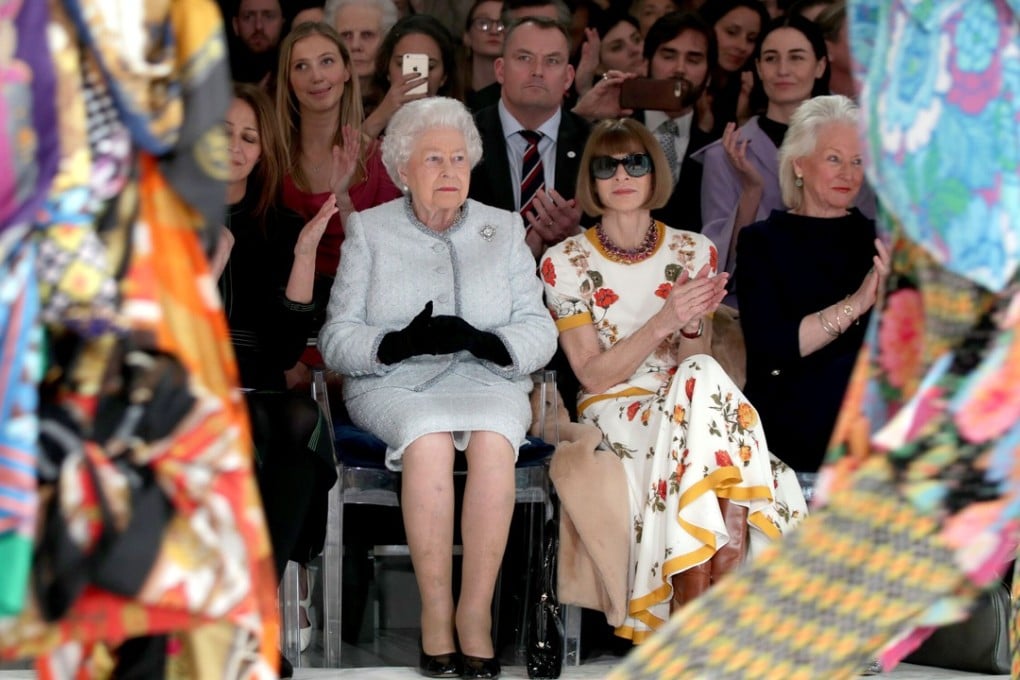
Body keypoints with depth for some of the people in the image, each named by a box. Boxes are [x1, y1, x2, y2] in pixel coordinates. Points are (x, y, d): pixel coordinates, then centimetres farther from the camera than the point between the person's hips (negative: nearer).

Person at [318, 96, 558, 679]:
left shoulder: (505, 228, 16)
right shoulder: (370, 229, 12)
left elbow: (539, 332, 7)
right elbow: (337, 339, 3)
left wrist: (482, 340, -15)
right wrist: (401, 342, -17)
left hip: (486, 377, 1)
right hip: (394, 385, -1)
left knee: (493, 437, -34)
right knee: (428, 436, -35)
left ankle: (476, 611, -30)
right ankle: (436, 611, -30)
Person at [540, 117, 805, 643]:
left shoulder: (693, 253, 8)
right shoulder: (565, 262, 0)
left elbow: (692, 362, 2)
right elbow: (594, 374, -7)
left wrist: (692, 326, -21)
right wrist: (663, 322, -22)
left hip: (686, 404, 3)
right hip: (615, 410, -3)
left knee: (701, 379, -33)